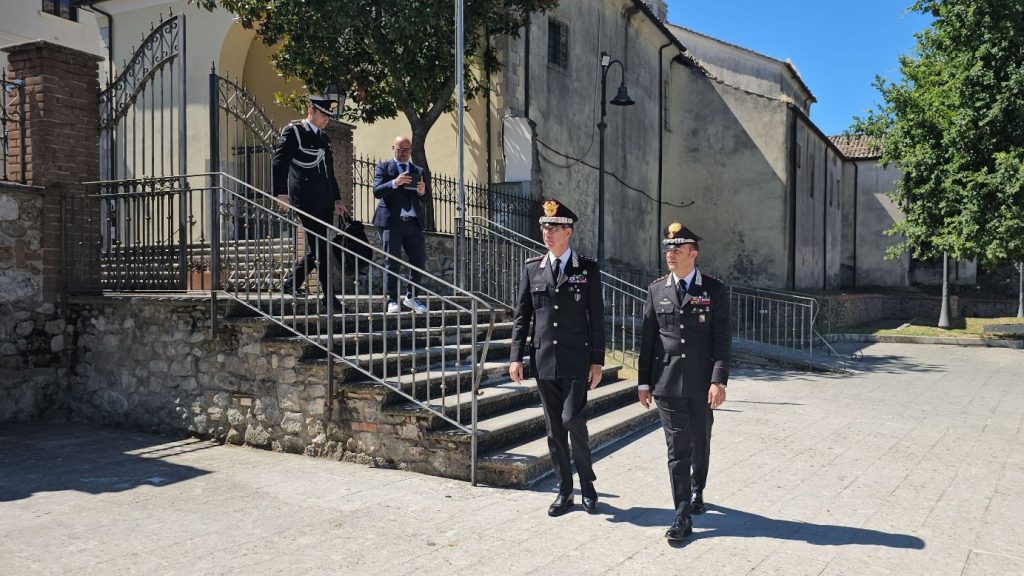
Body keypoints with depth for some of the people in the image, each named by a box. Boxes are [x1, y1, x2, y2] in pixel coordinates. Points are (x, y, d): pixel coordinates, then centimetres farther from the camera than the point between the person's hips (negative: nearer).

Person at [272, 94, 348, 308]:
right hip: (306, 200, -8)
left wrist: (336, 199, 22)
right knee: (320, 247, -7)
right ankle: (327, 294, 0)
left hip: (324, 201, 8)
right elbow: (279, 163, -12)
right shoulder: (293, 132, -3)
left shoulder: (324, 137, 19)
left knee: (318, 248, 10)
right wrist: (281, 192, -22)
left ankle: (291, 283, 25)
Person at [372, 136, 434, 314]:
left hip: (413, 222, 4)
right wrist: (394, 183, -23)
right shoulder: (383, 167, 8)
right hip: (391, 221, -3)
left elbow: (426, 200, 13)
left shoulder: (418, 171, 18)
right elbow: (377, 192, -7)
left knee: (420, 261, 1)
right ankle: (393, 300, 8)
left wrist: (422, 191, -10)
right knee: (392, 263, -2)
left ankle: (410, 297, 17)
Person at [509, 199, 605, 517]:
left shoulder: (587, 269, 1)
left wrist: (597, 360, -4)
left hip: (576, 361, -3)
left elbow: (597, 317, 1)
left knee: (572, 419, -12)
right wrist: (516, 356, 1)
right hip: (544, 360, 3)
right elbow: (522, 315, 8)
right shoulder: (532, 268, 8)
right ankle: (564, 491, 21)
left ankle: (587, 483, 12)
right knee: (554, 428, 8)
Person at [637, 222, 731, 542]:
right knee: (677, 448, 0)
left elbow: (722, 339, -5)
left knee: (700, 444, 15)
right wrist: (643, 381, 5)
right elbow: (647, 338, 6)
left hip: (701, 383, 0)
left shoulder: (715, 290, -1)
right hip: (667, 382, 1)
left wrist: (719, 380, -15)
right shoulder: (657, 290, 5)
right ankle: (683, 516, 4)